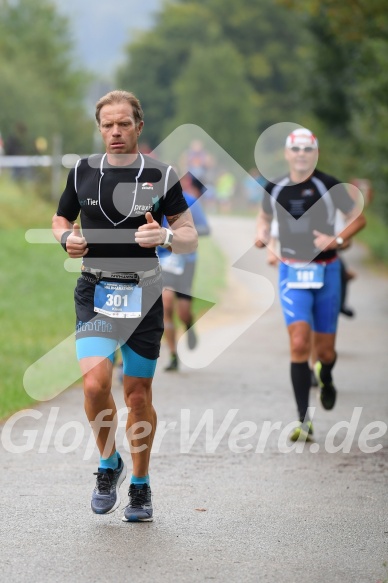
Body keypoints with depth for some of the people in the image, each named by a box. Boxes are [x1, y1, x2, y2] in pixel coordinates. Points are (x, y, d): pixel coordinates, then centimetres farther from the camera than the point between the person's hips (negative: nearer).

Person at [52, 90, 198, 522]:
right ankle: (108, 464, 7)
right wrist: (67, 238, -4)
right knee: (95, 383, -19)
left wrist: (164, 236, -20)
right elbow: (60, 219, 19)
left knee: (138, 395, 4)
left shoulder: (161, 176, 1)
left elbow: (190, 239, 2)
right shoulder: (82, 172, 5)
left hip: (143, 294, 0)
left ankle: (140, 486, 21)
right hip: (95, 291, 0)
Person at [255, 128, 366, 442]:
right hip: (292, 273, 1)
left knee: (325, 350, 5)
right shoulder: (275, 189, 2)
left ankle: (326, 380, 45)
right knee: (299, 343, -15)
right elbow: (265, 216, 21)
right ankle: (304, 421, -11)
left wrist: (337, 240, -16)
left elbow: (359, 218, 0)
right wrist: (262, 233, 0)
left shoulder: (329, 186, -7)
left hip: (326, 272, -1)